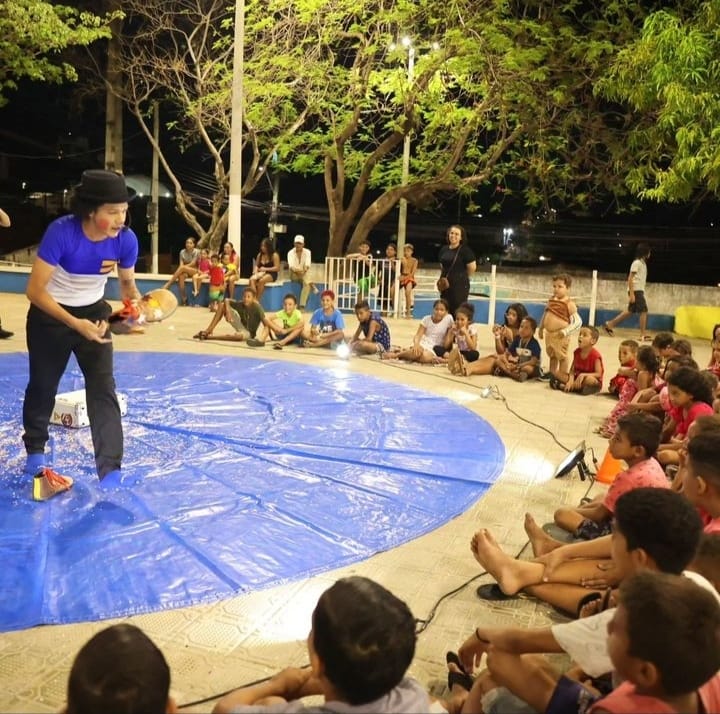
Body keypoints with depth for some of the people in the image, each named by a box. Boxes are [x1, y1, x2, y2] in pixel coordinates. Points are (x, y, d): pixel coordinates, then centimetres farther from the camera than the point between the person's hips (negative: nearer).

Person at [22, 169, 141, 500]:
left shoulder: (126, 239, -20)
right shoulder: (61, 232, -32)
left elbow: (127, 284, -1)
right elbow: (35, 291, -27)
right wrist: (75, 324, -36)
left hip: (94, 314, 2)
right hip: (49, 316, -2)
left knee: (104, 391, -9)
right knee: (42, 387, 15)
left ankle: (111, 474, -8)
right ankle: (35, 455, 41)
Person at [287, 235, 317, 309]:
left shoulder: (307, 252, -2)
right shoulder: (290, 253, -5)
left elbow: (308, 264, -16)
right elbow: (291, 266, -21)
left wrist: (305, 269, -39)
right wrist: (297, 270, -41)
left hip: (304, 274, 0)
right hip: (294, 275, 0)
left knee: (306, 283, -32)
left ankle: (302, 306, -34)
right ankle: (310, 283, -23)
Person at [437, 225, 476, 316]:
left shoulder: (465, 250, -10)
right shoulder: (444, 249, 9)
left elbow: (472, 267, -9)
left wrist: (462, 277, 4)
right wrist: (442, 278, 10)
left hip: (460, 286, -6)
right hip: (446, 286, 6)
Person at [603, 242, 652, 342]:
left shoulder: (643, 263, 16)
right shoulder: (637, 263, -12)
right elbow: (630, 278, -17)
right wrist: (631, 294, -22)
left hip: (639, 290, 9)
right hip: (636, 291, -9)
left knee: (630, 311, 11)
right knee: (644, 311, -8)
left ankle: (610, 325, 15)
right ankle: (643, 335, -5)